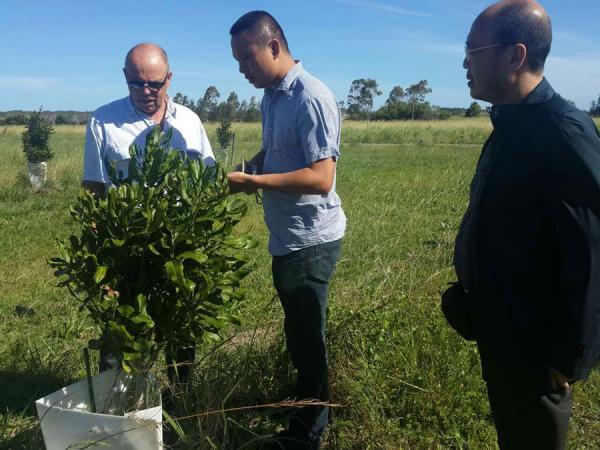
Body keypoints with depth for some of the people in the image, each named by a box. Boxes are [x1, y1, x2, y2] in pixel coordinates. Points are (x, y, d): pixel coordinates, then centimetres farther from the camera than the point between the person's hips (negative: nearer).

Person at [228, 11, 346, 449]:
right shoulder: (272, 96, 9)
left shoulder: (312, 99, -19)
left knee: (306, 336, 4)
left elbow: (321, 178, -26)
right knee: (301, 332, 21)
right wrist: (245, 170, 4)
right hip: (286, 237, 9)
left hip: (311, 239, -9)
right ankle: (311, 413, 40)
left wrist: (253, 182, -25)